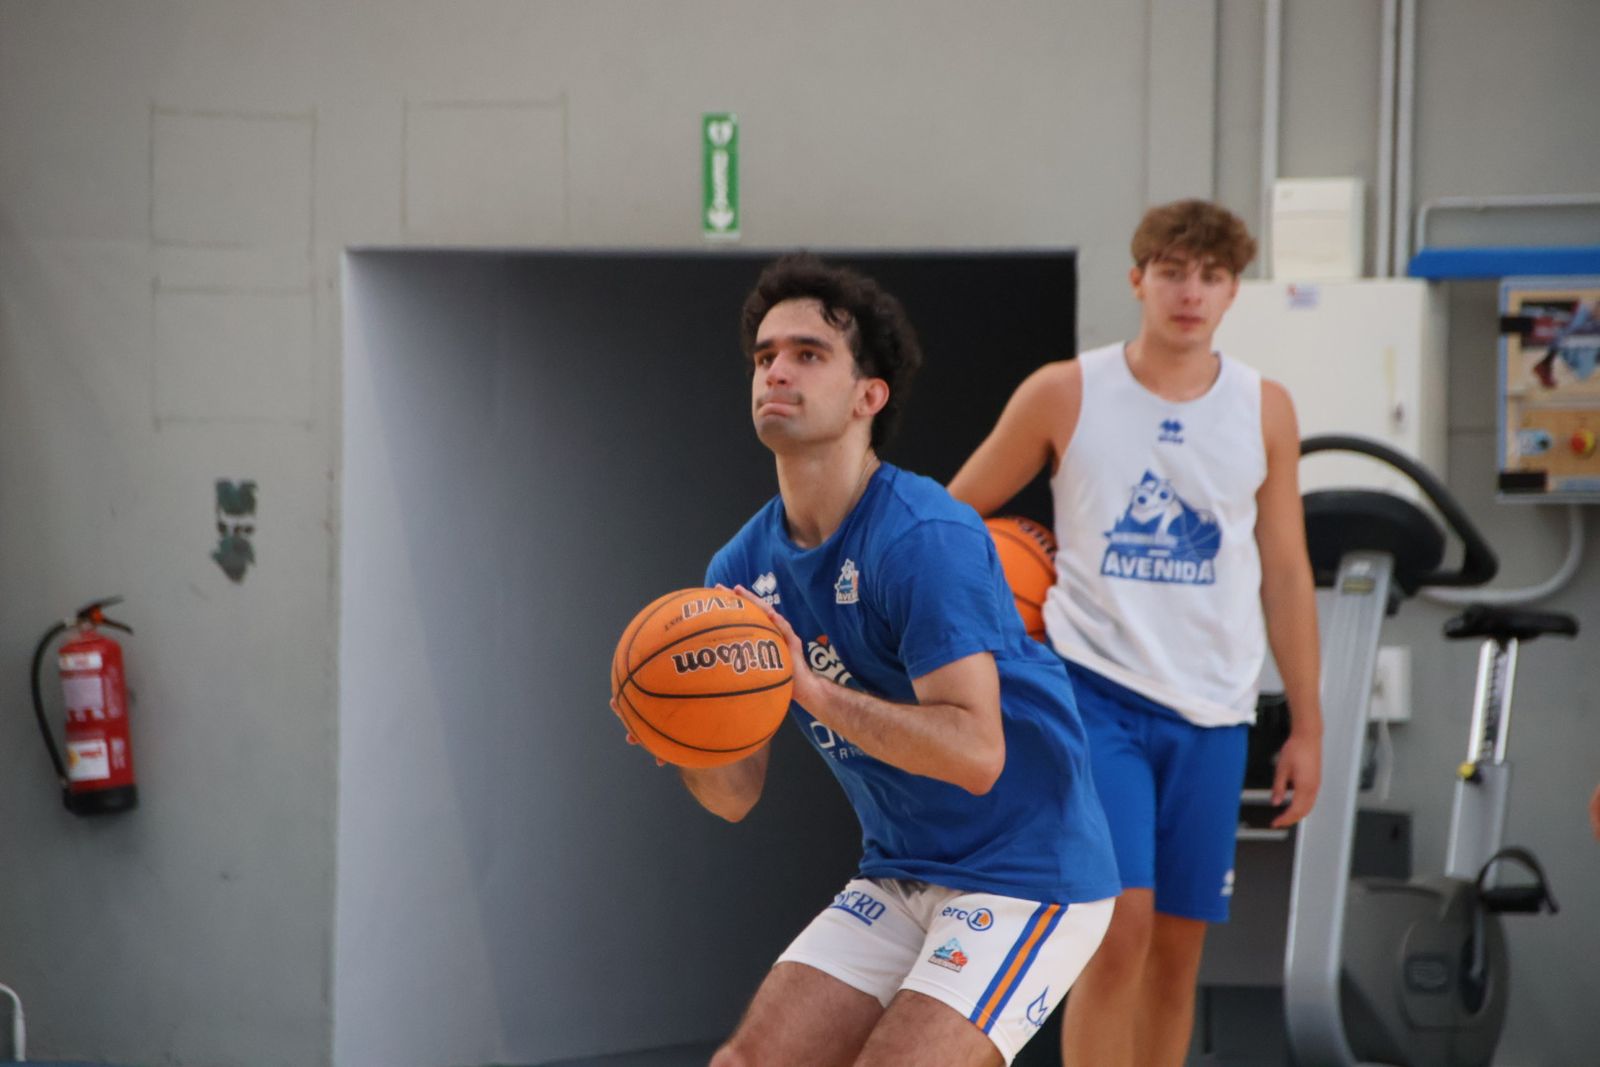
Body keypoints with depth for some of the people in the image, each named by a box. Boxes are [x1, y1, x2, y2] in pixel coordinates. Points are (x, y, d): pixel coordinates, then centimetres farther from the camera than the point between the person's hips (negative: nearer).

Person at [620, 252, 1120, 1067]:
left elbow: (977, 753, -28)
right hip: (900, 878, 7)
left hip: (1026, 876, -7)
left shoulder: (922, 538, -21)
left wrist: (811, 691, -35)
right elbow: (736, 796, 5)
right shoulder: (744, 569, 2)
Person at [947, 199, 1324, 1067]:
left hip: (1211, 710, 3)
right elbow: (953, 515, 7)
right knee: (1120, 922, -15)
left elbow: (1285, 573, 9)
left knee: (1178, 944, 7)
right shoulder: (1064, 395, -4)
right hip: (1096, 692, -3)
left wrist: (1305, 725, 7)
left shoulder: (1264, 410, 4)